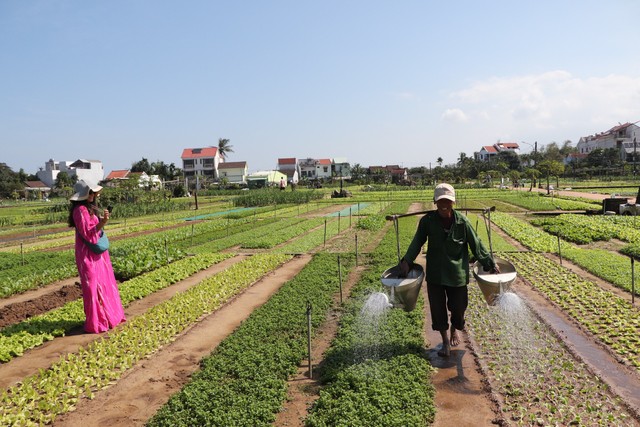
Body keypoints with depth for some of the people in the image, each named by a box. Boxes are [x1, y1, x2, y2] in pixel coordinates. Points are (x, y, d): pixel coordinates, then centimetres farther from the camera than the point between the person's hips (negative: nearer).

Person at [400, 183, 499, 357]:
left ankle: (455, 329, 46)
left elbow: (476, 244, -2)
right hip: (435, 273, 0)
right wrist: (407, 261, -11)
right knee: (437, 308, 5)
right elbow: (417, 243, -1)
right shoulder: (427, 221, -10)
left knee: (458, 306, 12)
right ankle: (446, 341, 26)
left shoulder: (462, 221, -11)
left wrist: (490, 264, 1)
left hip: (457, 273, 0)